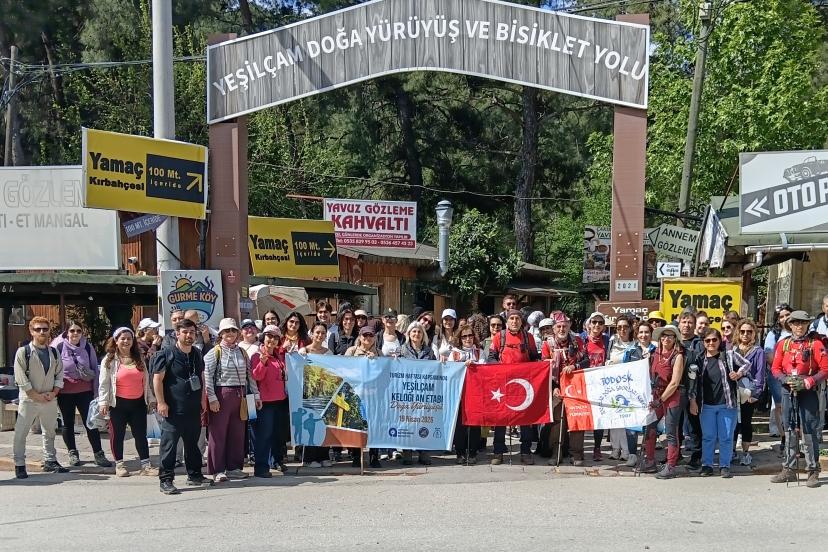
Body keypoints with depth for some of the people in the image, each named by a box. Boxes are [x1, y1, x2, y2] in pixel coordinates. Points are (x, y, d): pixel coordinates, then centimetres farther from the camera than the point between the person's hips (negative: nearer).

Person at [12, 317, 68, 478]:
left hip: (50, 399, 5)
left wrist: (53, 393, -5)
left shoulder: (54, 352, 7)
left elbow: (59, 374, 10)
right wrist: (36, 395, -13)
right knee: (21, 433, -2)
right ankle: (19, 465, 6)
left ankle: (50, 461, 25)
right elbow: (20, 378, -11)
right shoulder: (23, 352, -7)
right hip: (28, 400, -4)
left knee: (49, 432, 14)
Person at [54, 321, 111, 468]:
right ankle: (72, 453, 23)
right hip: (65, 393, -1)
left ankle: (98, 454, 4)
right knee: (68, 423, 10)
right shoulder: (60, 348, -5)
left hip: (85, 391, 1)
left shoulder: (88, 347, 1)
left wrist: (96, 391, 3)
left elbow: (95, 369, 5)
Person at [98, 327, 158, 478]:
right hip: (118, 404, -3)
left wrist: (151, 399, 12)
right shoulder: (109, 360, -2)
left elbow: (146, 381, 15)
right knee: (118, 435, 5)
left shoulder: (139, 359, 11)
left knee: (141, 434, 6)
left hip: (138, 403, 4)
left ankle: (145, 465, 11)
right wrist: (103, 402, -11)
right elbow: (104, 383, -5)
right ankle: (119, 465, 16)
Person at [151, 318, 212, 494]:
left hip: (194, 409, 6)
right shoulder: (167, 355, -7)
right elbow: (157, 379, -9)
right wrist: (161, 402, -14)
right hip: (173, 409, -6)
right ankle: (166, 480, -2)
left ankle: (194, 475, 26)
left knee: (193, 443, 15)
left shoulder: (197, 355, 12)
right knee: (169, 444, -6)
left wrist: (202, 400, 16)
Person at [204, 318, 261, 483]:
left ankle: (233, 468, 17)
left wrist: (256, 395, 11)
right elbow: (207, 377, -9)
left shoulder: (242, 352, 14)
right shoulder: (214, 353, -2)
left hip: (240, 396, 5)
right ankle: (217, 470, 4)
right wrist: (212, 398, -16)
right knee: (218, 433, -2)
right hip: (221, 395, -5)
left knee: (237, 433, 8)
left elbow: (250, 375, 16)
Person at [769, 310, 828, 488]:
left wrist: (807, 383, -15)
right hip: (788, 392, 4)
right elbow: (775, 368, 10)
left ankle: (813, 472, 4)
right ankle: (789, 470, 17)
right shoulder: (783, 344, 8)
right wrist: (786, 380, -9)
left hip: (808, 393, -4)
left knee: (810, 432, -3)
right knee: (790, 431, 9)